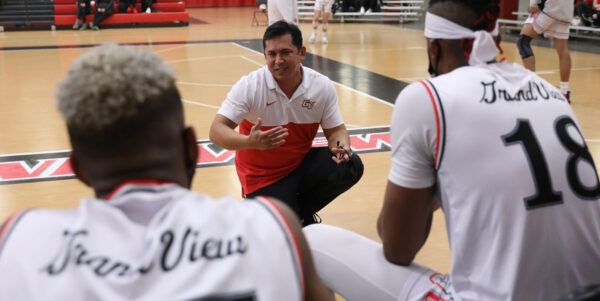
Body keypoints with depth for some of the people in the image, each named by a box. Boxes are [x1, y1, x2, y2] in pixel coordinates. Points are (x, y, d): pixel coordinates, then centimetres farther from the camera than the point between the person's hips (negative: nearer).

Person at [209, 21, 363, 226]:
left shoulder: (322, 86, -10)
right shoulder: (249, 86, -19)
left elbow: (335, 129, -1)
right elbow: (216, 132, -24)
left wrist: (341, 145, -27)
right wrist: (249, 142, -45)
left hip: (302, 163, 4)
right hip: (263, 177, -3)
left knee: (350, 166, -22)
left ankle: (301, 211, 4)